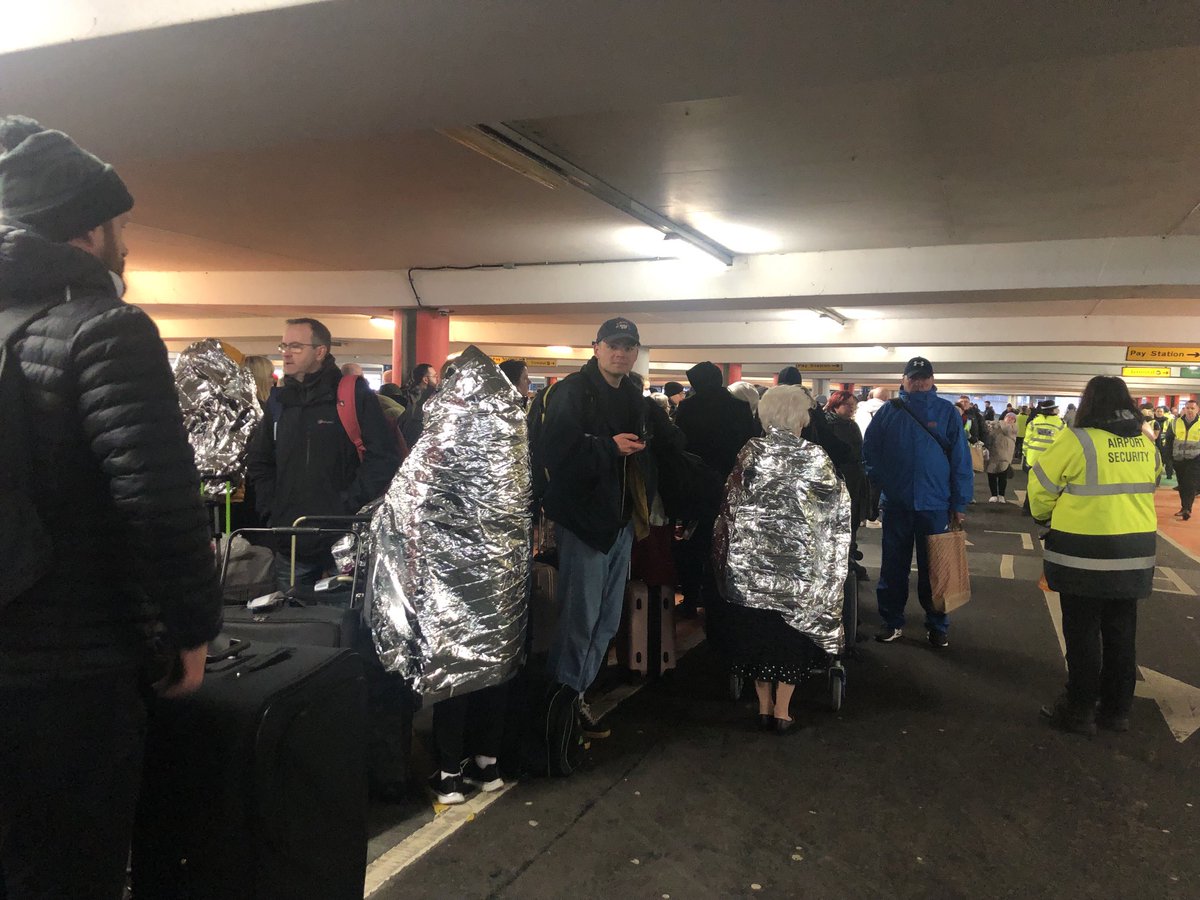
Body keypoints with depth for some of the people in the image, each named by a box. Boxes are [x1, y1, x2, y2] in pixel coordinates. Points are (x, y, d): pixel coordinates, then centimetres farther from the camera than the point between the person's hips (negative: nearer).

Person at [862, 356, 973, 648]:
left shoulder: (947, 412, -1)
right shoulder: (889, 411, 3)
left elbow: (961, 460, -2)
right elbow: (869, 450, 8)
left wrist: (959, 504, -4)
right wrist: (880, 481, -5)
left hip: (935, 505, -1)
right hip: (896, 504, 1)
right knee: (893, 567, 10)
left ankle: (937, 625, 21)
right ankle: (892, 621, 23)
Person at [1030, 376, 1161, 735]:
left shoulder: (1077, 440, -15)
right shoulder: (1146, 443, 3)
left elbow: (1041, 484, -7)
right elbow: (1152, 481, 18)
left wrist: (1044, 516, 12)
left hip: (1085, 551, -5)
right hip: (1134, 549, 6)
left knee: (1082, 632, 6)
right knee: (1121, 631, 15)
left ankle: (1080, 711, 15)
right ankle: (1117, 709, 27)